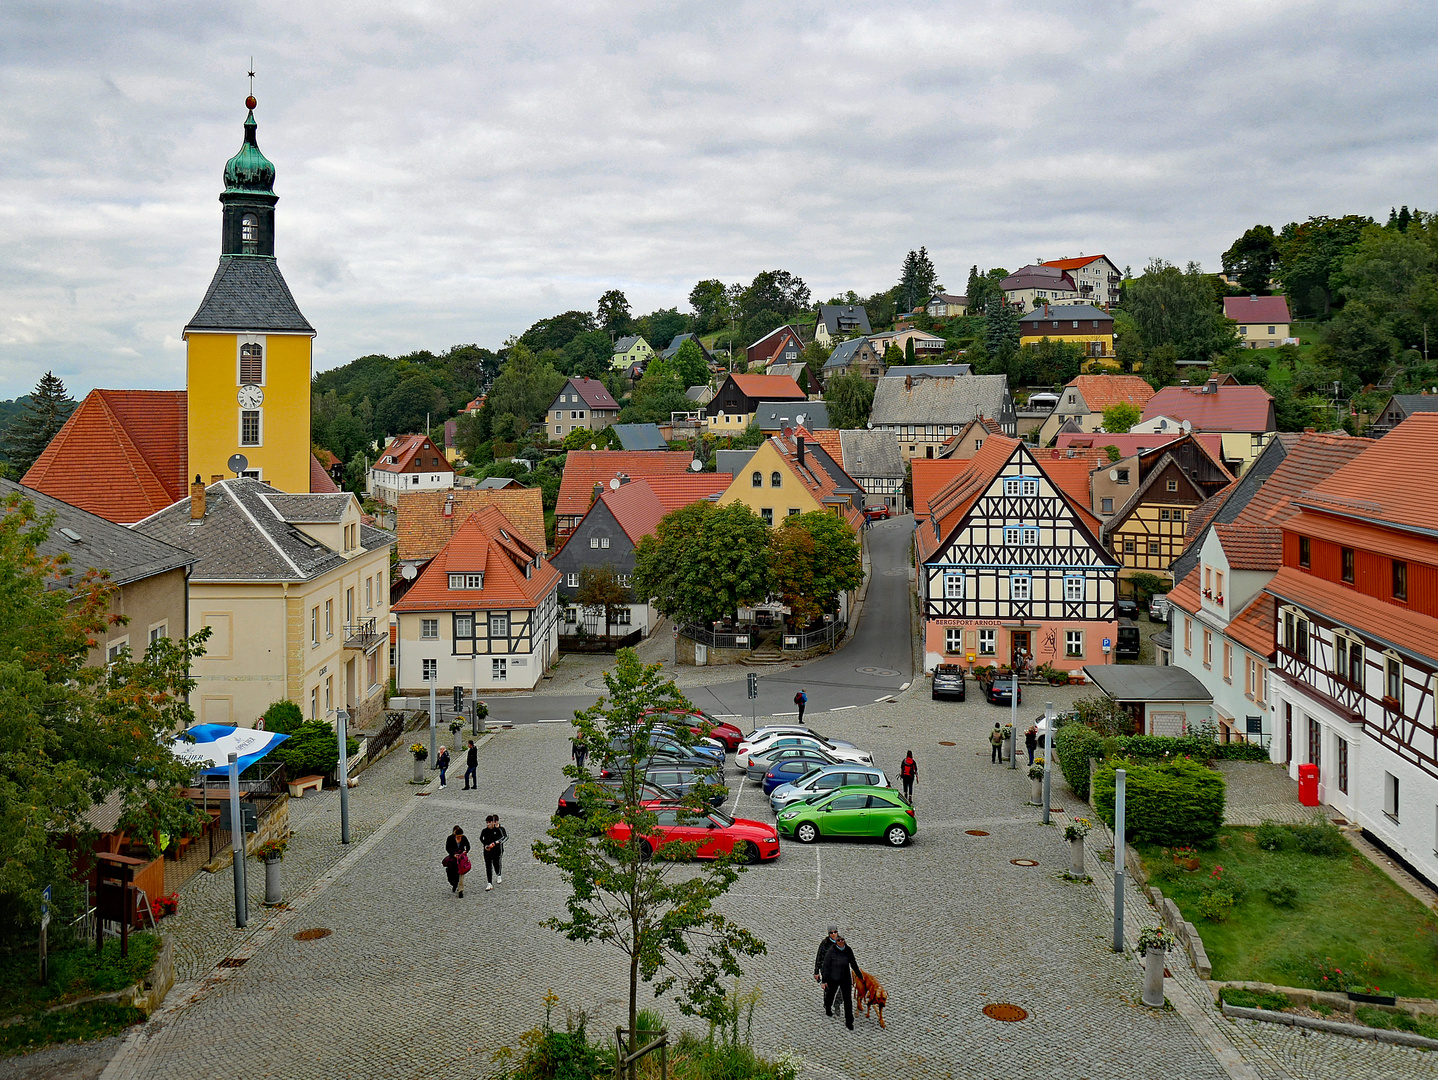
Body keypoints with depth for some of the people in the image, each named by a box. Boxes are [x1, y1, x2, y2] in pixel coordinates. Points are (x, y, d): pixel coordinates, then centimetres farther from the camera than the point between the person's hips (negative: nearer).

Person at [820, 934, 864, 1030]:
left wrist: (859, 975, 13)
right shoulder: (831, 952, -20)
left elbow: (853, 963, 6)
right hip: (833, 979, -2)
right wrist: (824, 981, -16)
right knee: (830, 994, 23)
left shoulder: (848, 950, -8)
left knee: (848, 1000, -4)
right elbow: (826, 966, -15)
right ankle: (828, 1008, 56)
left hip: (846, 979, 2)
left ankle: (849, 1022, 6)